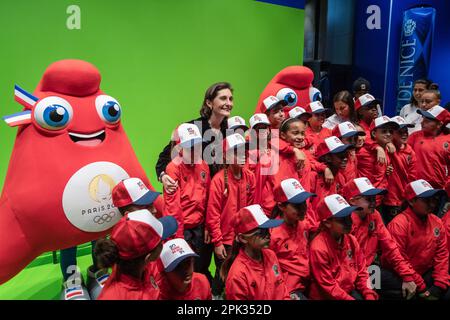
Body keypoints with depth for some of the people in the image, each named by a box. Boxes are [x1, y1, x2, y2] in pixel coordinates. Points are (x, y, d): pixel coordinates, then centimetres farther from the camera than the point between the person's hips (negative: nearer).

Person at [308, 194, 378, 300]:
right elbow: (328, 287, -16)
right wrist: (350, 299, -18)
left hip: (350, 291, 6)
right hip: (326, 296, -6)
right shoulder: (318, 248, -21)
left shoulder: (351, 240, -1)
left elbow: (361, 271, 6)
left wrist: (369, 294, -5)